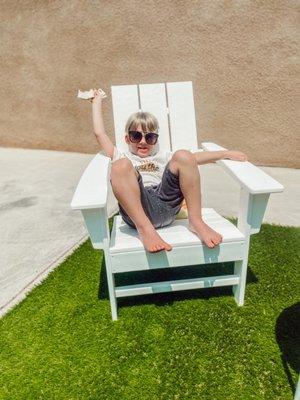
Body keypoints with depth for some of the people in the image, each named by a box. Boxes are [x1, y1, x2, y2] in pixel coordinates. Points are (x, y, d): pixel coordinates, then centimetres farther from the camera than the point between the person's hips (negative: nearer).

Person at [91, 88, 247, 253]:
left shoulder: (163, 157, 32)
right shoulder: (123, 158, 26)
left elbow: (195, 157, 21)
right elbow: (99, 133, 20)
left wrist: (226, 153, 13)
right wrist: (97, 102, 29)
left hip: (167, 205, 2)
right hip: (136, 211, -2)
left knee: (183, 156, -15)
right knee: (120, 166, -26)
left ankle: (195, 220, -16)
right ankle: (145, 228, -29)